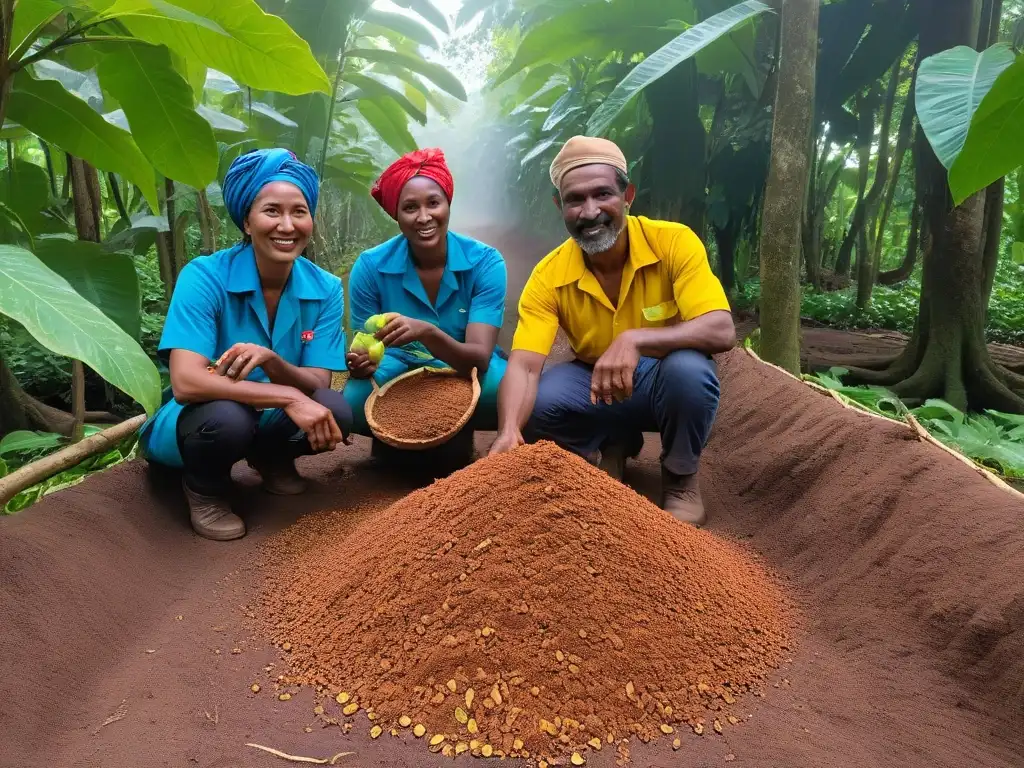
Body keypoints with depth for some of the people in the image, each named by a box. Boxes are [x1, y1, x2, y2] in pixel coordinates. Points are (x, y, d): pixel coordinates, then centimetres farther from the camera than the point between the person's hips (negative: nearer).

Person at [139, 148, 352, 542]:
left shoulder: (325, 288, -11)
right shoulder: (204, 276, -22)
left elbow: (317, 386, -16)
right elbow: (186, 383, -32)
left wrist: (270, 360, -37)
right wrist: (288, 397, -39)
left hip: (268, 420, 4)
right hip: (193, 423, -3)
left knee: (335, 412, -25)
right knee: (226, 416, -37)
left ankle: (272, 459, 9)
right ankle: (204, 489, -1)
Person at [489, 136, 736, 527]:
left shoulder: (674, 242, -22)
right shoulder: (549, 276, -17)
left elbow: (722, 332, -31)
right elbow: (523, 366, -26)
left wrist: (634, 340, -47)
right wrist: (508, 432, -47)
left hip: (666, 380, -2)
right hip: (595, 383, 2)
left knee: (688, 368, -36)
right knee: (537, 401, -26)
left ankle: (681, 479, -6)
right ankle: (613, 446, 7)